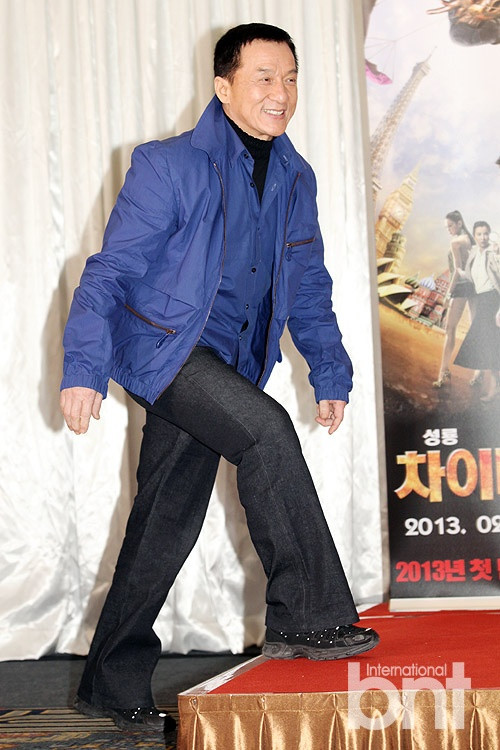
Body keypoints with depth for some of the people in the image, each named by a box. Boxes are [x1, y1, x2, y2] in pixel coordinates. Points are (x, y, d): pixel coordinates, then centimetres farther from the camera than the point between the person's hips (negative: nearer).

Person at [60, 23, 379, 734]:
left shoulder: (295, 179, 9)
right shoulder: (170, 166, -10)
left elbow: (309, 286, 19)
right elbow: (112, 270, -11)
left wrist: (331, 373, 15)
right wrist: (84, 369, -17)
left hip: (226, 364, 6)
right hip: (160, 344, -6)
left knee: (169, 524, 6)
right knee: (266, 429, -27)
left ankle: (114, 685, 16)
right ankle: (307, 616, -21)